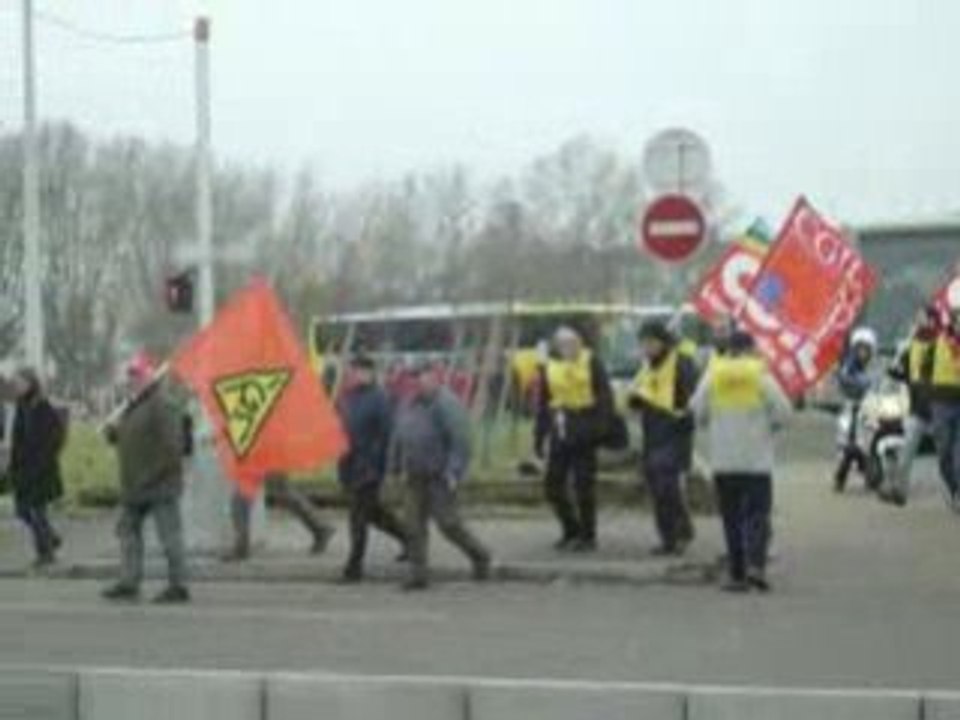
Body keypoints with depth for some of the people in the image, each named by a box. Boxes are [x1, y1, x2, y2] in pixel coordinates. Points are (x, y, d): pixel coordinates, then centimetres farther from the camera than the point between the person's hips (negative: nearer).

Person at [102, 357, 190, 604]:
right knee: (128, 529, 12)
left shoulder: (162, 405, -15)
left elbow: (172, 444, -22)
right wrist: (113, 432, 3)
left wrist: (156, 473, -22)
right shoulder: (134, 406, 17)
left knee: (169, 535, -5)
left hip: (160, 485, -11)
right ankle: (129, 584, 18)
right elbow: (126, 438, 25)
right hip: (135, 486, 11)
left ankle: (178, 586, -1)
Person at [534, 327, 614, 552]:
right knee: (553, 484, 5)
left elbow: (605, 396, -6)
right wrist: (539, 438, 13)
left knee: (584, 485, -3)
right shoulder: (550, 368, 11)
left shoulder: (591, 362, -3)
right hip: (560, 431, 5)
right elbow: (543, 405, 15)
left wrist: (601, 426, -17)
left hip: (583, 431, -5)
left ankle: (587, 536, 8)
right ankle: (571, 530, 23)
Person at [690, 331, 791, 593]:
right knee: (757, 513, 1)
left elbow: (698, 412, 1)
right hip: (756, 458, -2)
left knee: (732, 518, 8)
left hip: (723, 459, 2)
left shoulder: (712, 375, 0)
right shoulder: (761, 375, -5)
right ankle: (755, 565, -17)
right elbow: (782, 411, -7)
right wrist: (768, 426, 12)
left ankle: (737, 574, 5)